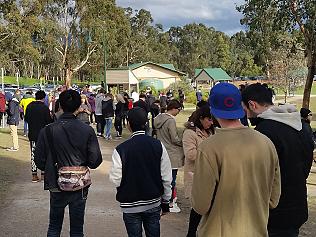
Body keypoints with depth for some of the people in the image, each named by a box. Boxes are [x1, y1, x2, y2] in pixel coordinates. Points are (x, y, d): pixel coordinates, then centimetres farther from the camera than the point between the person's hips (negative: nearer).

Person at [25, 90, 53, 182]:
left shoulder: (29, 106, -1)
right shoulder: (45, 108, -14)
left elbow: (26, 119, 8)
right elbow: (49, 122, -12)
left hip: (32, 134, 4)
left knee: (33, 154, 9)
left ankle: (34, 175, 9)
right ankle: (43, 173, 12)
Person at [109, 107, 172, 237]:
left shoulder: (121, 149, -17)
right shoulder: (158, 146, -9)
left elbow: (116, 180, -15)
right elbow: (166, 177, -4)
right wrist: (165, 201, 8)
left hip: (130, 205, -2)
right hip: (154, 203, 2)